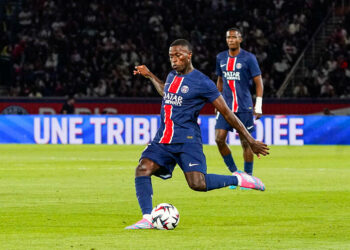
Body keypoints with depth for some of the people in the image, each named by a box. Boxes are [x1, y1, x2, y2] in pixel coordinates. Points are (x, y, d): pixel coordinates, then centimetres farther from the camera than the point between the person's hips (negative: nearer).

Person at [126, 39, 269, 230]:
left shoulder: (202, 83, -7)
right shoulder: (172, 76, 15)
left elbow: (227, 113, -4)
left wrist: (251, 141, -3)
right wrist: (149, 76, 36)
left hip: (187, 140, -6)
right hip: (163, 140, 6)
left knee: (197, 183, -23)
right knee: (143, 169, -18)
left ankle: (238, 179, 0)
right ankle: (147, 219, -18)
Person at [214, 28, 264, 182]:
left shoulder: (249, 58, -5)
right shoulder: (221, 58, 10)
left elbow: (258, 82, -4)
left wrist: (258, 106, -10)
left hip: (244, 107, -4)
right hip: (226, 106, 4)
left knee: (246, 142, -1)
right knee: (219, 139, -6)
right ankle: (234, 173, 9)